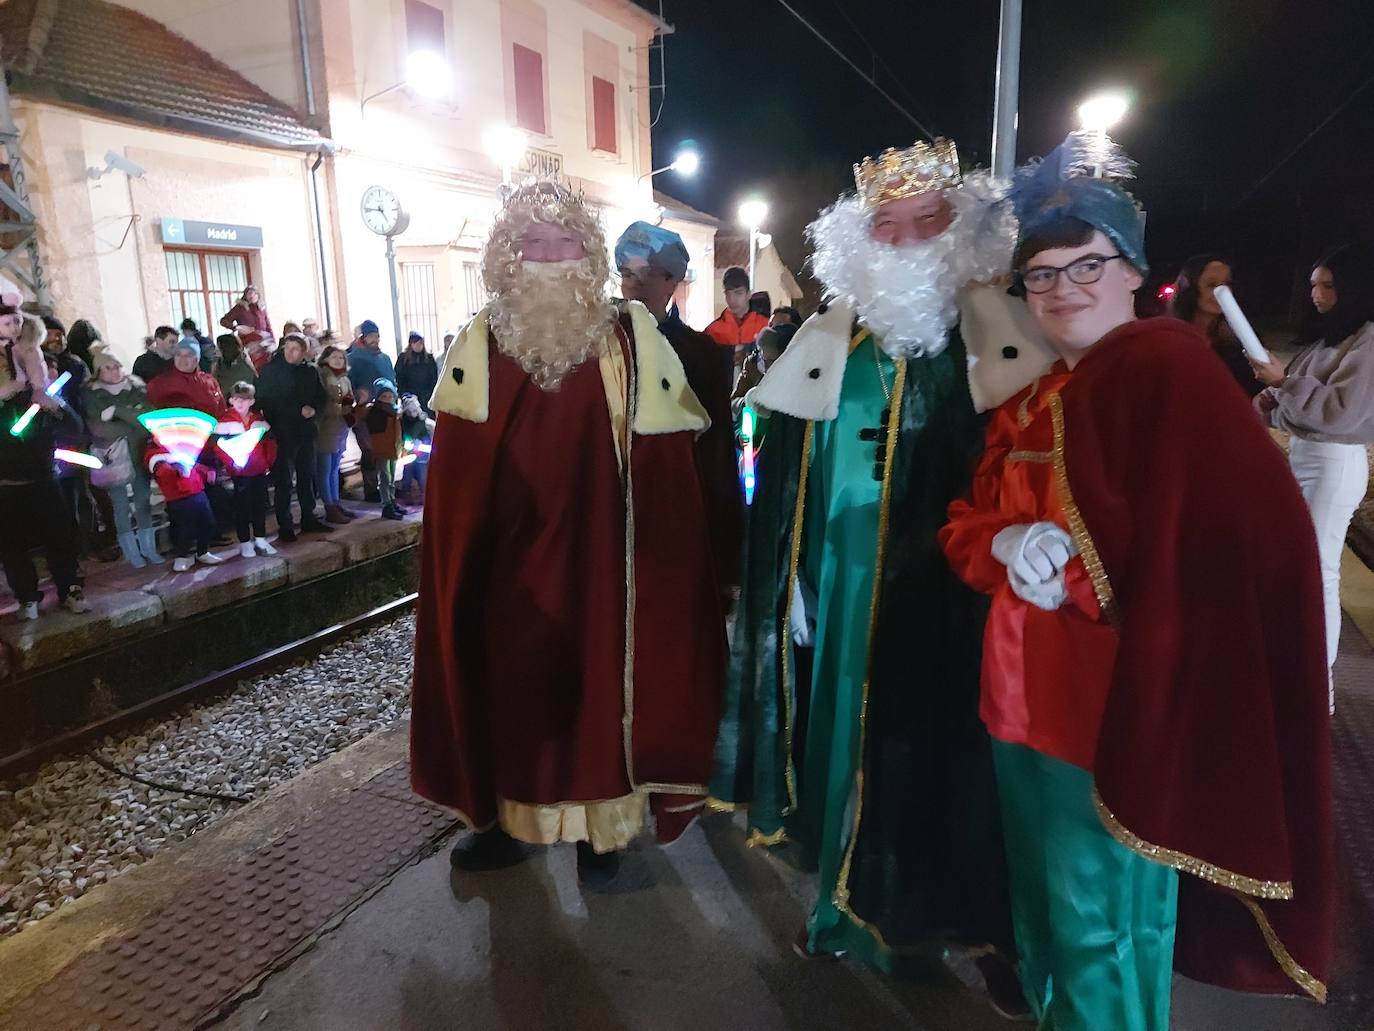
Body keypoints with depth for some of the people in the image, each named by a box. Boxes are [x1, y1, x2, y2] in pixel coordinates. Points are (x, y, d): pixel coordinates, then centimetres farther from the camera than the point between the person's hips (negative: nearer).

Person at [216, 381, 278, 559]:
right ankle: (245, 542, 11)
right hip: (239, 471, -4)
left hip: (260, 470, 4)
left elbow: (270, 442, 11)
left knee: (260, 504, 10)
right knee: (242, 506, 4)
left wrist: (269, 461, 4)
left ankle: (260, 539, 21)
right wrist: (230, 461, -19)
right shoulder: (226, 420, -3)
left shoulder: (259, 419, 8)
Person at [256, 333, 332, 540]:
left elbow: (322, 397, 16)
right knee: (283, 480, -4)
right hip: (282, 433, -5)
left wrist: (314, 409, -5)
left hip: (306, 432, 5)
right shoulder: (271, 371, -4)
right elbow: (262, 400, -7)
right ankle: (284, 525, 2)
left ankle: (309, 518, 24)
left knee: (307, 476, 13)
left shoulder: (310, 372, 9)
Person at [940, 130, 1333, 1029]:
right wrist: (1008, 545, -12)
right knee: (1042, 895, 24)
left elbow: (1243, 539, -20)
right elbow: (968, 523, 10)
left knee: (1098, 919, 8)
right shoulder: (1032, 400, 13)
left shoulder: (1170, 367, -12)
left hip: (1120, 704, -8)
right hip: (1028, 694, 8)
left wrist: (1073, 570, -20)